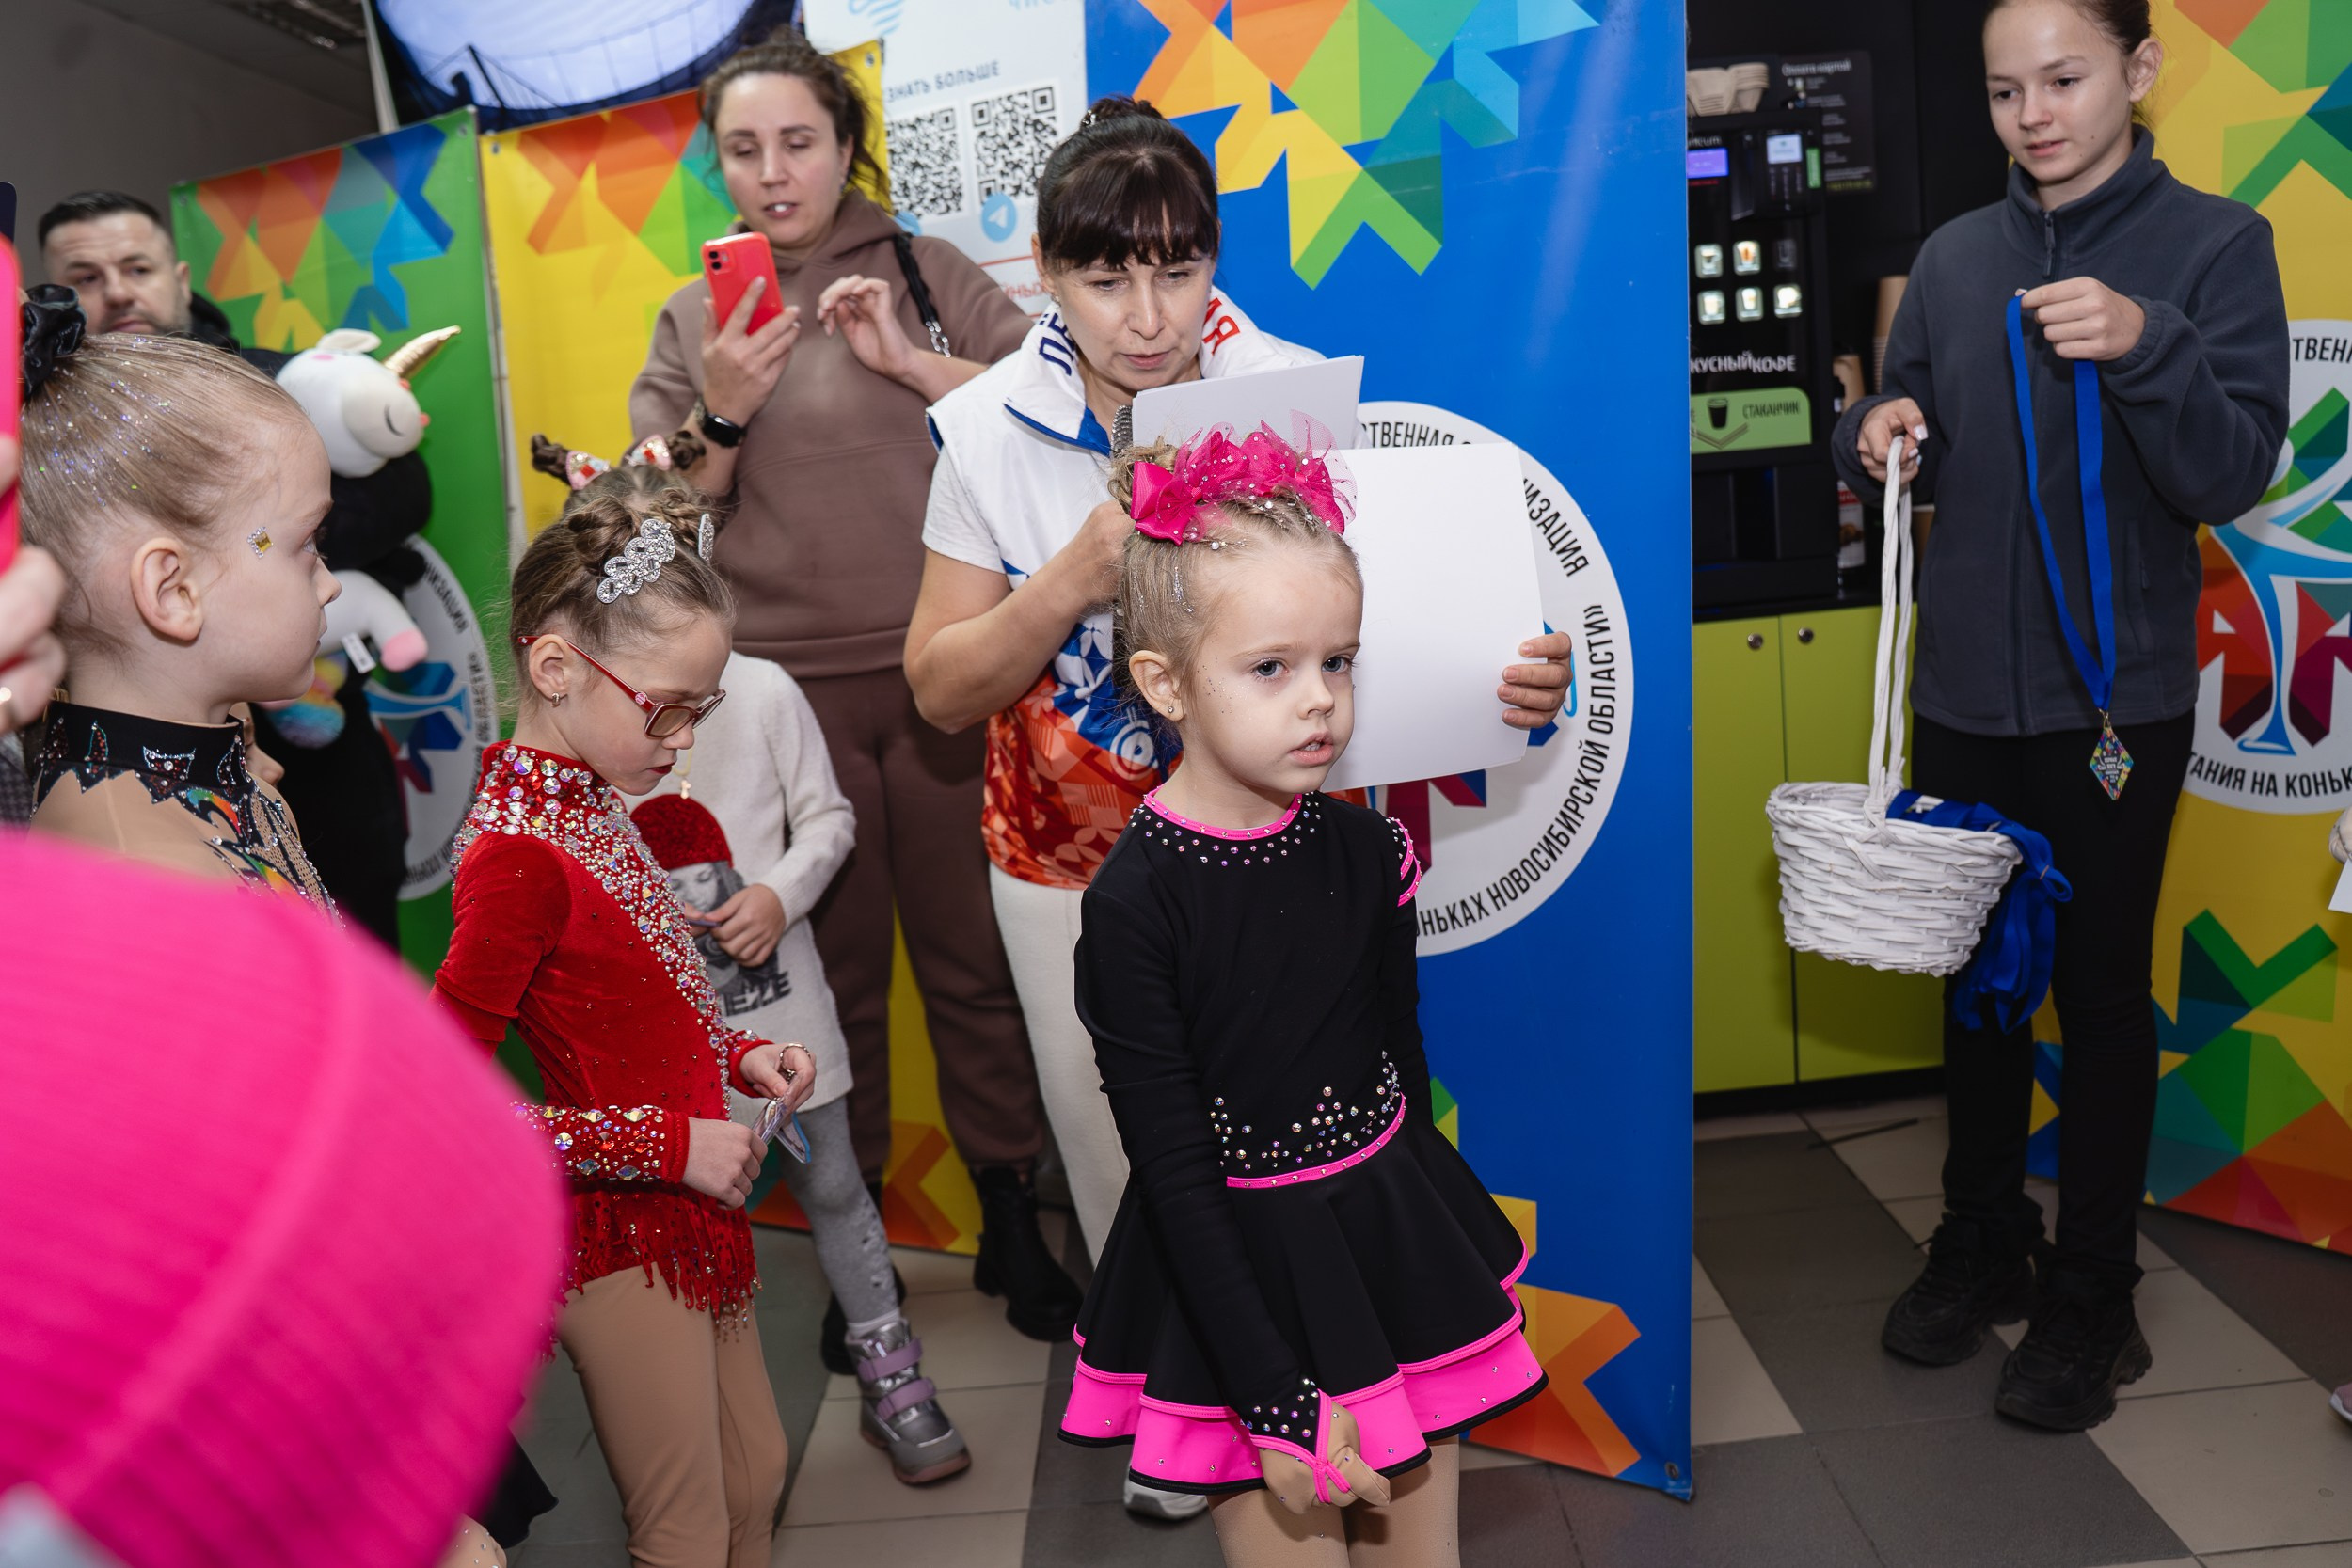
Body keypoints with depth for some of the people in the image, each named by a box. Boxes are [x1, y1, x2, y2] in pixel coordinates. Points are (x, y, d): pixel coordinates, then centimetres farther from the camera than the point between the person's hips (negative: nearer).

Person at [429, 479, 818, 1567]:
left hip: (689, 1219, 9)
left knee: (756, 1481, 23)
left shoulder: (593, 802, 4)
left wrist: (737, 1055, -1)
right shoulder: (517, 854, -23)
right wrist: (668, 1144, -22)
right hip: (618, 1242, -9)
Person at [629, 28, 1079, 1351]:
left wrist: (912, 361, -13)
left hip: (943, 674, -1)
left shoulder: (928, 274, 6)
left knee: (975, 954, 5)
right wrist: (722, 413, -10)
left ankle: (1013, 1224, 20)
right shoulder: (695, 322, 11)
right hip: (785, 691, 2)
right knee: (833, 969, 9)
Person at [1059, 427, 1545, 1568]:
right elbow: (1176, 1172, -16)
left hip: (1397, 1247, 5)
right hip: (1235, 1277, -4)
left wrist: (1421, 1236, 15)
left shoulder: (1366, 851, -3)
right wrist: (1279, 1399, -15)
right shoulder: (1134, 898, -18)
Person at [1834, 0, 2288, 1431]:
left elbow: (2233, 475, -12)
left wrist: (2144, 347, -27)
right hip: (1966, 687, 4)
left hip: (2117, 694, -4)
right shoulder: (1956, 257, 7)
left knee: (2104, 991, 5)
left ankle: (2091, 1297, 20)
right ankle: (1983, 1243, 30)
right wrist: (1880, 439, -10)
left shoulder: (2214, 244, -4)